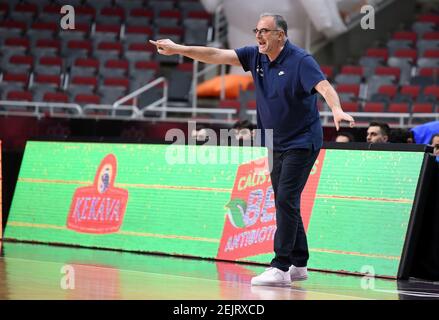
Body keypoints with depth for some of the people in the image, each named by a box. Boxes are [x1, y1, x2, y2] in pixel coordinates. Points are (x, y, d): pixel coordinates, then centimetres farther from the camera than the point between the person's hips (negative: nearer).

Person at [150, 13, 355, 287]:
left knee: (286, 200, -14)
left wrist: (337, 110, -50)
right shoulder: (256, 56, 1)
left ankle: (280, 268, -15)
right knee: (285, 203, 12)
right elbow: (218, 55, -2)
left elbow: (324, 86, -31)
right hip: (276, 144, 8)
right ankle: (299, 265, 21)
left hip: (302, 142, -8)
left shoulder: (300, 60, -18)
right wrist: (179, 49, -8)